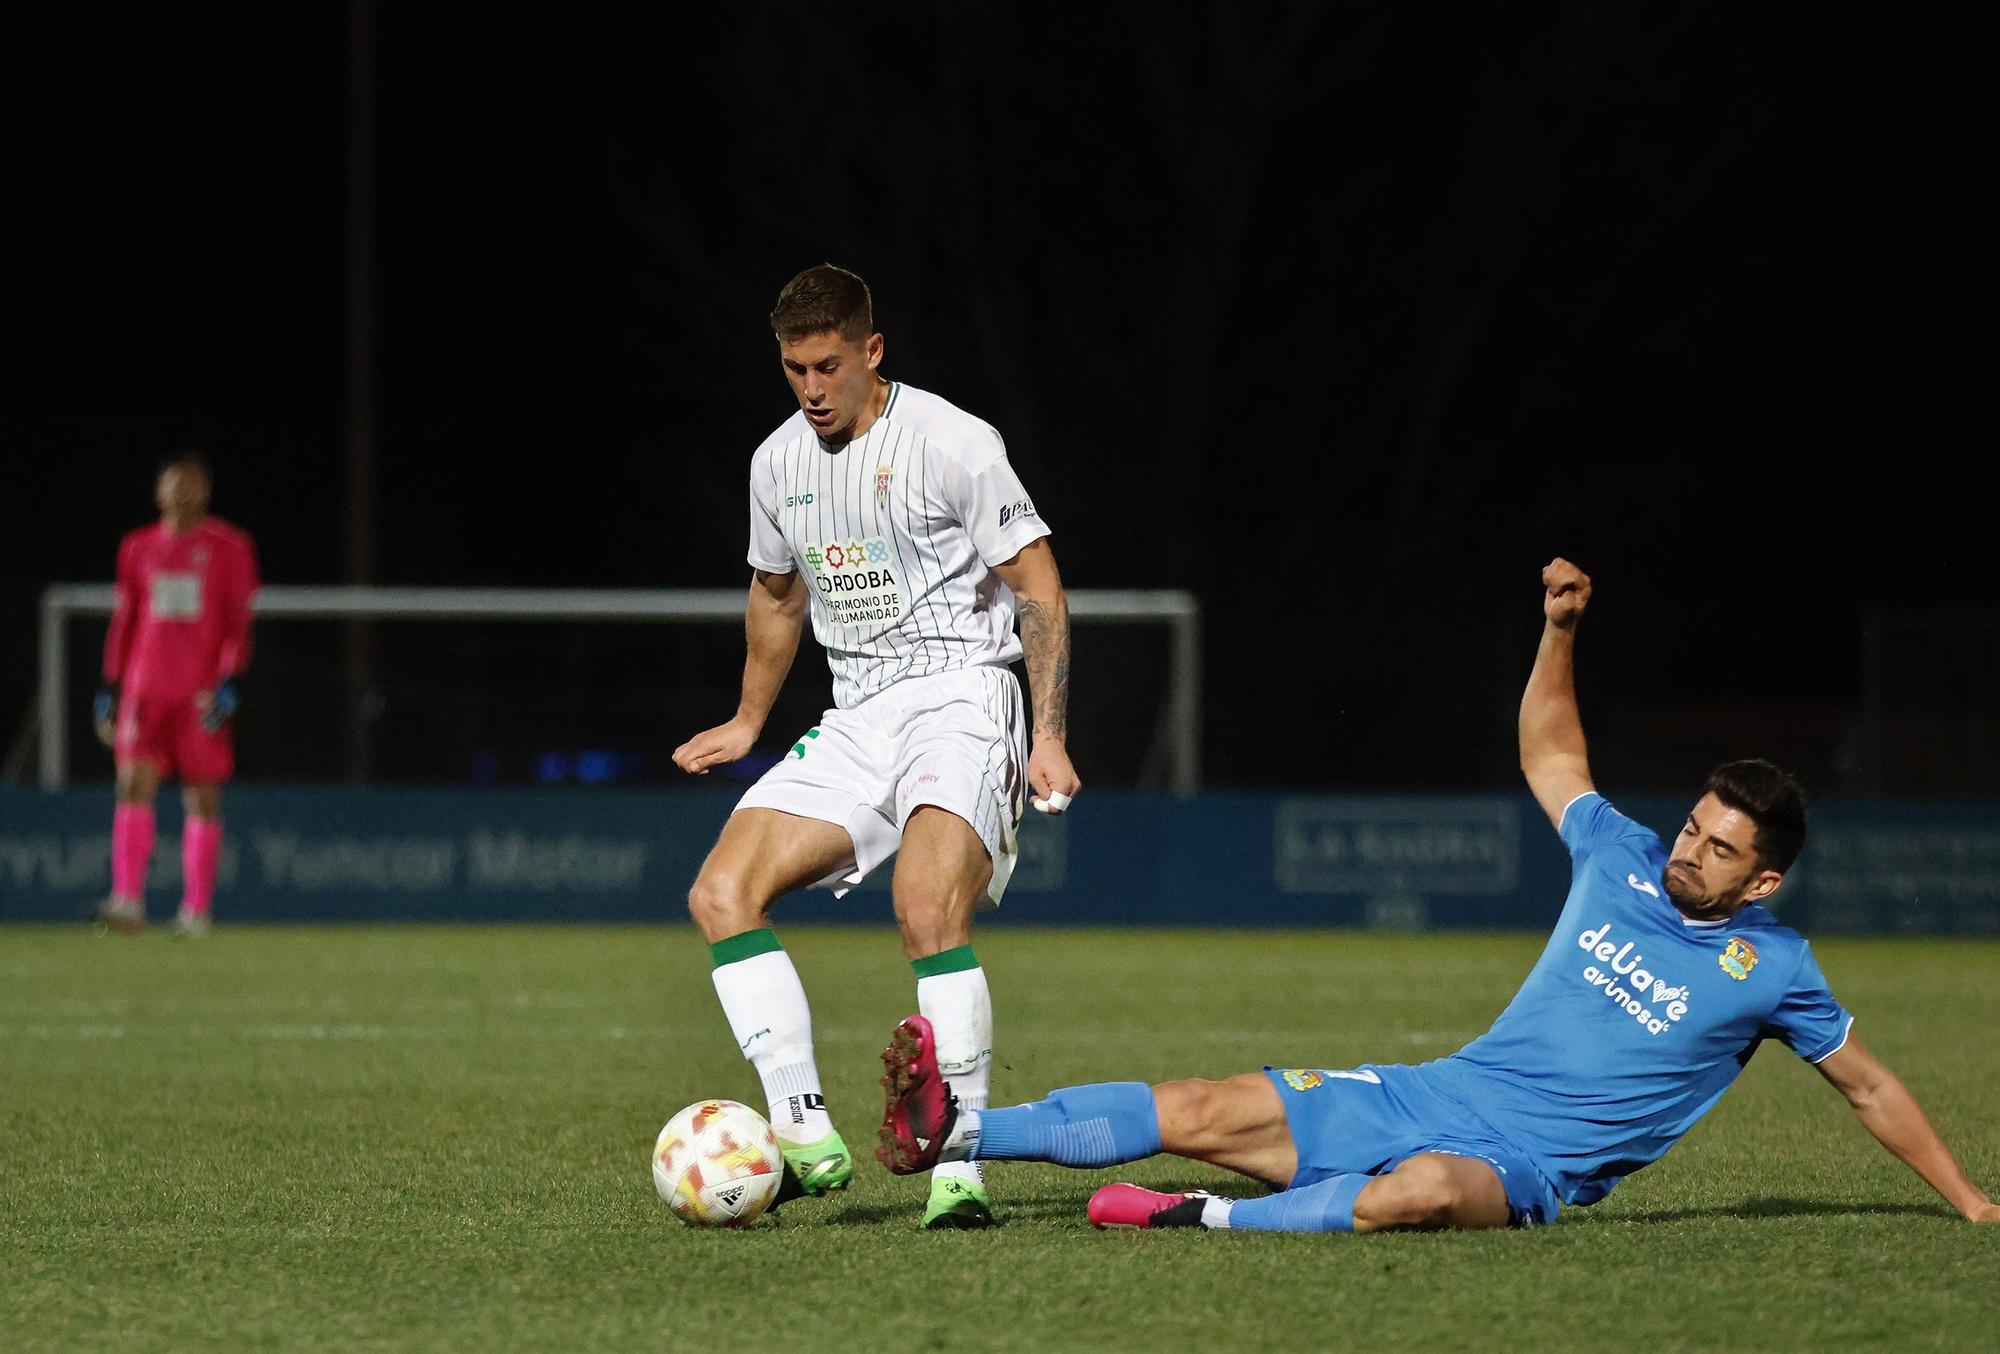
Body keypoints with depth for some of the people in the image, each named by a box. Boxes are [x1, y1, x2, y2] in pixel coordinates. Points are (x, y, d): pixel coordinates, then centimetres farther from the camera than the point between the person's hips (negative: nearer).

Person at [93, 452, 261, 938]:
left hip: (202, 693, -2)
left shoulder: (229, 547, 2)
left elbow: (239, 622, -1)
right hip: (144, 688, 2)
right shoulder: (138, 549, 11)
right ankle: (128, 902, -18)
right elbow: (123, 621, 16)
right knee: (134, 787, -12)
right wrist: (110, 686, 12)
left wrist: (228, 681, -12)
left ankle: (196, 909, 8)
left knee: (203, 799, 1)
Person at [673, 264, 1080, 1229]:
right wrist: (747, 723, 35)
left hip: (958, 696, -7)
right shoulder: (779, 462, 9)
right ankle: (807, 1137, -12)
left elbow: (1038, 588, -8)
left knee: (928, 912, -29)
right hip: (855, 717, 7)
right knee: (720, 894, -10)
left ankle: (958, 1169, -25)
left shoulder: (952, 443, -10)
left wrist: (1049, 739, -16)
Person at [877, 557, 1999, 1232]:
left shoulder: (1772, 969, -1)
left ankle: (1209, 1223, -38)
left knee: (1421, 1190, -43)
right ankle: (955, 1134, -16)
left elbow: (1870, 1086, 9)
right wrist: (1561, 634, 15)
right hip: (1442, 1095, 5)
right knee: (1211, 1112, -10)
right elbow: (1551, 758, 27)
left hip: (1528, 1168, -5)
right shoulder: (1625, 861, 11)